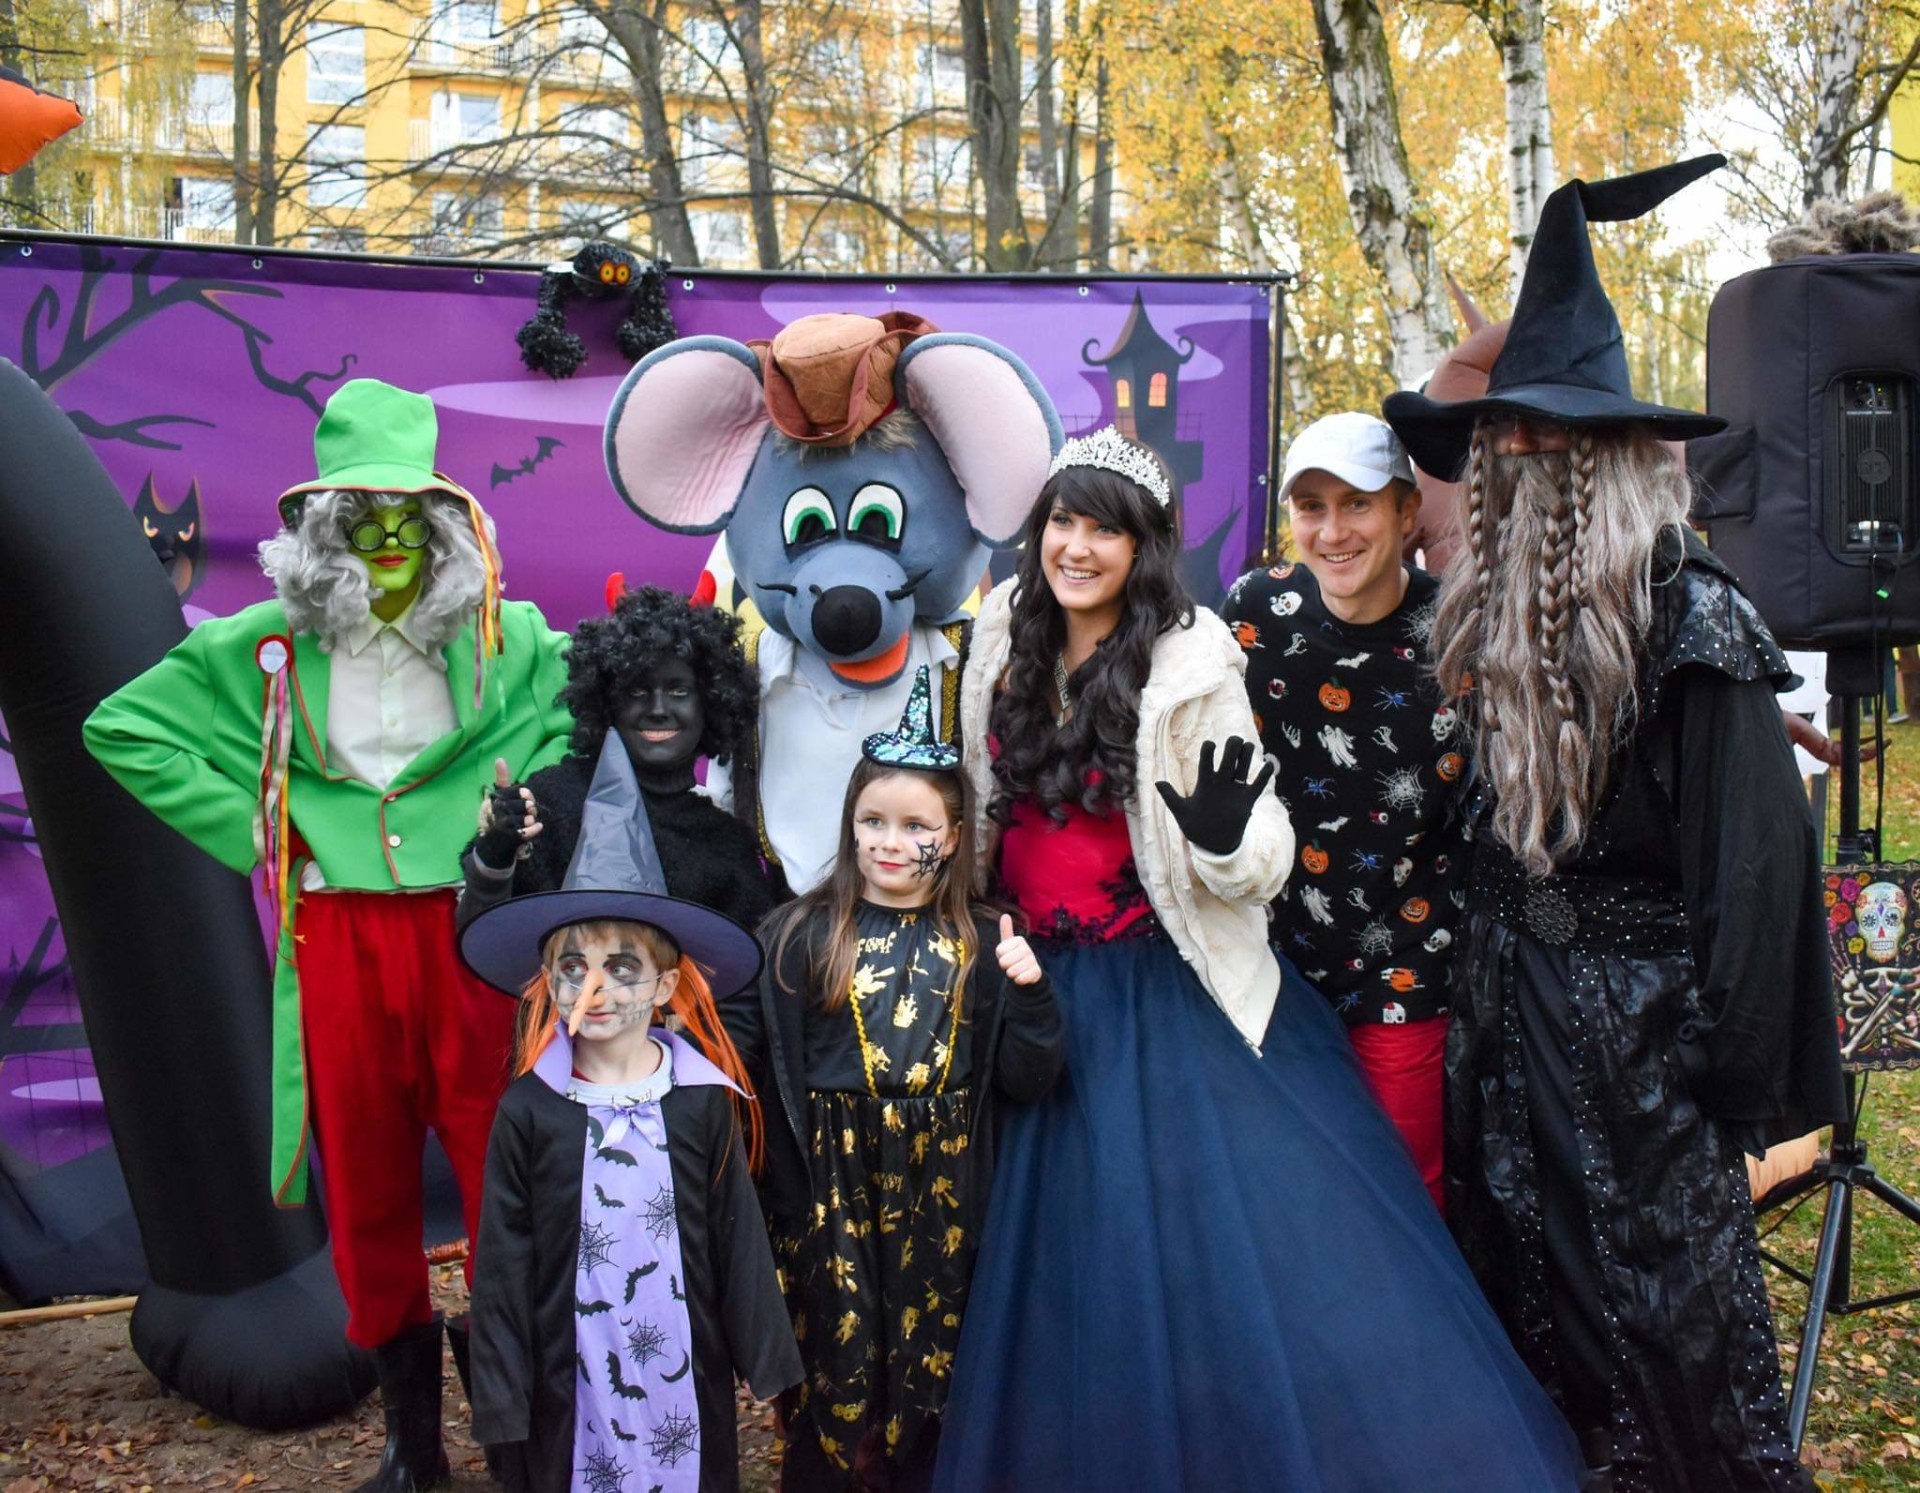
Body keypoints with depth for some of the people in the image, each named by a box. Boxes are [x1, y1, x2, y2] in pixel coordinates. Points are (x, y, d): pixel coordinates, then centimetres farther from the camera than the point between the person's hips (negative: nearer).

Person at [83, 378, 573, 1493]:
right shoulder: (266, 646, 5)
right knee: (367, 1189, 8)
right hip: (338, 936, 1)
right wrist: (247, 827, 1)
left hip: (471, 929, -1)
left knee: (500, 1173, 0)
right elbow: (121, 728, 9)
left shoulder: (505, 638, 3)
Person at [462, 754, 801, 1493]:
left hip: (684, 1367, 0)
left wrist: (763, 1351, 3)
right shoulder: (527, 1108, -5)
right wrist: (502, 1391, -2)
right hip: (571, 1372, 0)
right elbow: (504, 1259, -2)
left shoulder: (705, 1100, -5)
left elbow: (739, 1237, 0)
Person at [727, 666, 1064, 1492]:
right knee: (833, 1362, 6)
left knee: (931, 1360, 12)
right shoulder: (802, 935, 0)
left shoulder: (981, 943, 2)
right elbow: (747, 1042, -6)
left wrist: (1029, 993, -14)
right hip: (833, 1191, -1)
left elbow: (1024, 1081, 0)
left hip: (941, 1193, 1)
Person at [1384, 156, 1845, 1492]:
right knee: (1534, 1307, 16)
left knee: (1676, 1329, 6)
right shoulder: (1503, 614, 3)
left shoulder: (1688, 612, -14)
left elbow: (1757, 852, -15)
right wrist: (1477, 984, 6)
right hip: (1513, 1015, 6)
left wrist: (1742, 1078, -14)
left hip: (1641, 1023, -6)